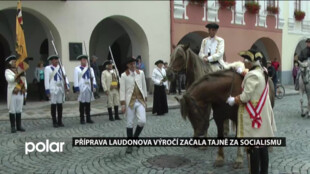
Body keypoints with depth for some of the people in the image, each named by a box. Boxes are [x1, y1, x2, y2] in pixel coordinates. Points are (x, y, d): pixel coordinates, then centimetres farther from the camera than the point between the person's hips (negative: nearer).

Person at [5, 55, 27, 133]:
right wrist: (17, 75, -21)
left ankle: (19, 126, 13)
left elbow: (24, 79, 18)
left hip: (20, 93, 5)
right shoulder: (8, 71, 0)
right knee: (12, 110, -2)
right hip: (12, 93, -5)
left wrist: (25, 88, 8)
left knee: (19, 110, 7)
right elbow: (10, 79, -16)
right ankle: (13, 127, 2)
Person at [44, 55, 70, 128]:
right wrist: (47, 91, -9)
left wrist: (67, 85, -5)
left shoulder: (61, 68, 15)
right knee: (53, 105, -1)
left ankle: (60, 121, 16)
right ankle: (54, 122, 7)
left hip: (61, 88, 4)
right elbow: (46, 80, -3)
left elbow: (65, 77, 10)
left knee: (60, 105, 8)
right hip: (53, 89, -4)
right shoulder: (47, 68, 2)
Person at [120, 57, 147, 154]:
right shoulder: (124, 75, -3)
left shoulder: (141, 73, 6)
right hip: (130, 101, -2)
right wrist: (123, 104, -10)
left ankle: (135, 137, 18)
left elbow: (144, 86, 11)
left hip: (140, 100, 2)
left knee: (142, 121, -10)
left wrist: (145, 99, 10)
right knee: (130, 123, 2)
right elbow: (122, 90, -5)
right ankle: (130, 145, 15)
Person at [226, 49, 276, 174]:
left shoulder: (252, 76, -20)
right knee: (262, 145, 16)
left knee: (254, 146, -2)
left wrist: (233, 100, -5)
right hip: (262, 115, 9)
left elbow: (245, 97, -21)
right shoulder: (262, 72, 8)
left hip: (253, 116, -9)